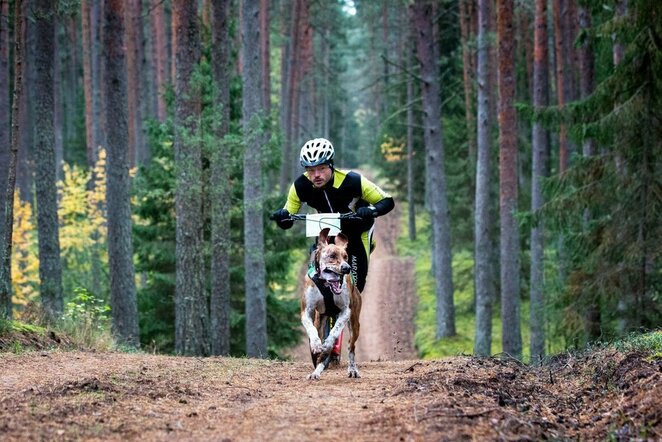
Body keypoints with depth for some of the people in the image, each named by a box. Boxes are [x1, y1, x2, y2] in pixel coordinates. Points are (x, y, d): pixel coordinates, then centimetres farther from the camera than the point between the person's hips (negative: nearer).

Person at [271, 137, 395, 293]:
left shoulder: (352, 181, -35)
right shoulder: (300, 186, -27)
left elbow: (387, 201, -27)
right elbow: (286, 223, -17)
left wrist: (372, 210, -49)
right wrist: (282, 216, -41)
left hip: (358, 229, -2)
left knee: (356, 281, -10)